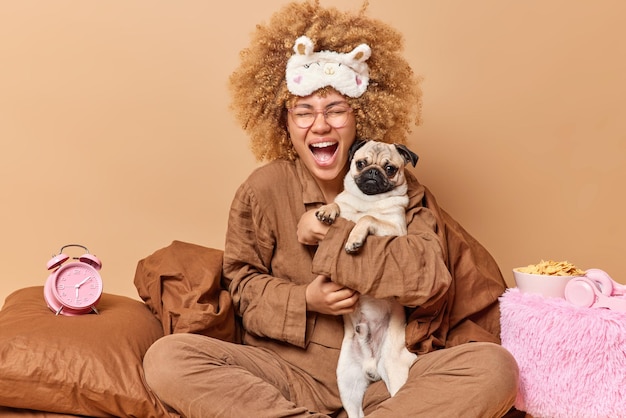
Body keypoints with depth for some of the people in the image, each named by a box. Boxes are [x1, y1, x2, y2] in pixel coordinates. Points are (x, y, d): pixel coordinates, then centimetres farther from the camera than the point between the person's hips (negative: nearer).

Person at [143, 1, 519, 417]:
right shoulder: (263, 190, 0)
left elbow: (429, 277, -14)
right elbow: (243, 284, 7)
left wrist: (330, 235, -12)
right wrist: (304, 300, -12)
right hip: (293, 372, 0)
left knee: (494, 368, -28)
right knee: (166, 358, -21)